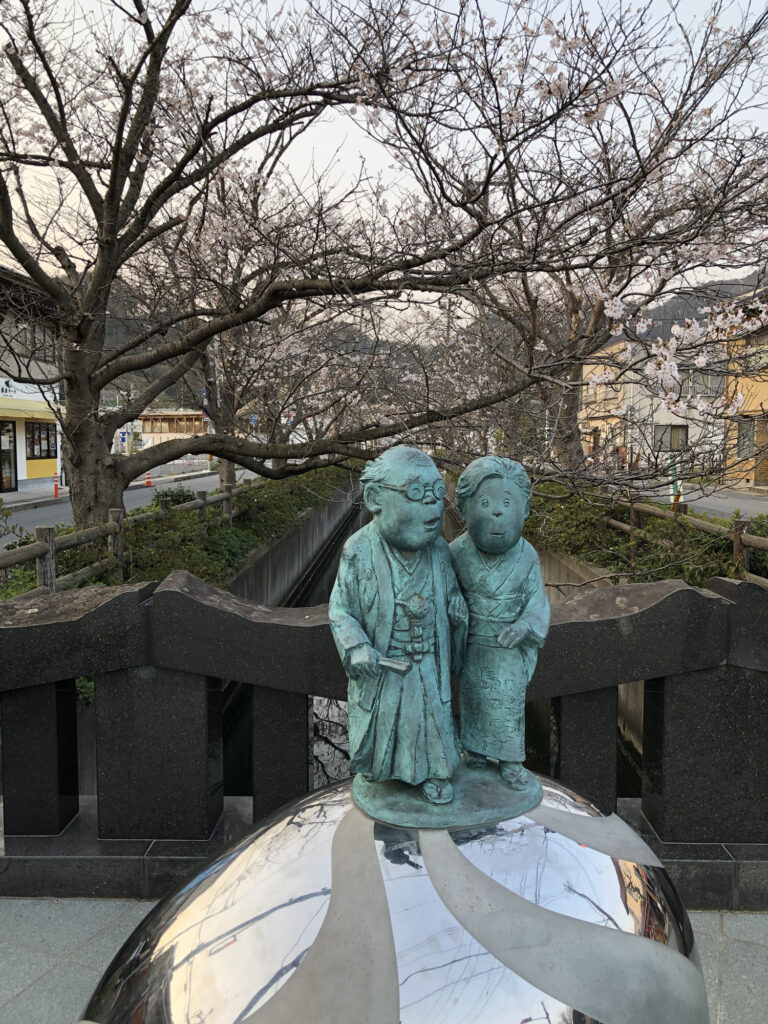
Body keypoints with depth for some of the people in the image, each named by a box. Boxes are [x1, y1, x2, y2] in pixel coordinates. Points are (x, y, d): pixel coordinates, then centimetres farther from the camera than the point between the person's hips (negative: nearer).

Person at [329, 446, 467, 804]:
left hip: (426, 664, 2)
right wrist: (356, 649, -28)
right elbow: (341, 610, -14)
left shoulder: (438, 550, -11)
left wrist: (457, 606, -13)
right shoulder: (360, 551, -21)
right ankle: (379, 766, 48)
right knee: (380, 719, 19)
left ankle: (432, 773, 40)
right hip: (380, 663, -1)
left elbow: (450, 589, 8)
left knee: (432, 717, 15)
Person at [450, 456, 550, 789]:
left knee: (510, 702, 11)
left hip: (509, 647, 0)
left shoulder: (525, 556, -15)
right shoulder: (458, 552, -16)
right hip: (472, 645, 0)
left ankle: (511, 761, 30)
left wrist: (524, 626, -25)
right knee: (472, 697, 18)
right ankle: (474, 748, 40)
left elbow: (536, 602, -8)